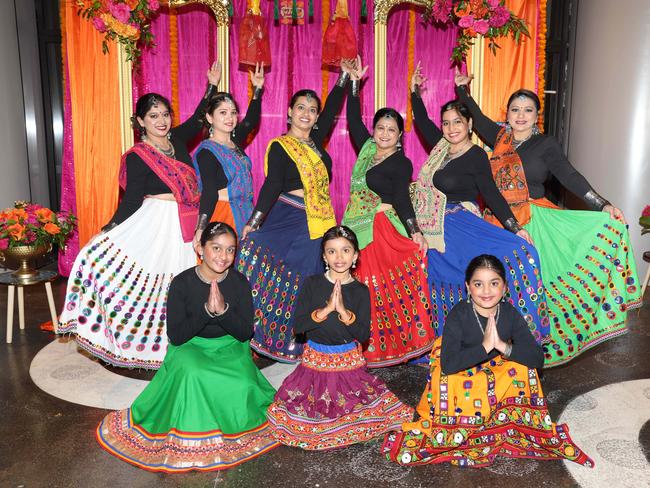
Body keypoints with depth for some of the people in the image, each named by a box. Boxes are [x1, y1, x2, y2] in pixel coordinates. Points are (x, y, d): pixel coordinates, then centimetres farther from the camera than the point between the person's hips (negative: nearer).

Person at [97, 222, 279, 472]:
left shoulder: (239, 282, -6)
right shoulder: (182, 283, -11)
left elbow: (245, 333, -8)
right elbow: (175, 336, -14)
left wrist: (223, 310, -26)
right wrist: (207, 310, -28)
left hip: (230, 348, 1)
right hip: (190, 347, -1)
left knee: (242, 385, -27)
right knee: (192, 373, -34)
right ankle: (191, 440, -11)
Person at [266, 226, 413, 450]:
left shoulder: (360, 290, -2)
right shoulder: (312, 284, -3)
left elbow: (363, 335, -8)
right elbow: (297, 325, -10)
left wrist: (343, 311, -22)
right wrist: (327, 309, -22)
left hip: (349, 362, 1)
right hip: (315, 361, 0)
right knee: (290, 416, -13)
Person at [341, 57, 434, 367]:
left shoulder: (401, 163, -5)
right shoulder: (367, 147, 11)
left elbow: (402, 199, -13)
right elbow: (353, 119, 17)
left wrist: (414, 232, -24)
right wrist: (354, 82, 14)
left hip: (384, 229, -6)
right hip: (357, 228, 6)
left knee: (385, 287, -4)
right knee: (361, 286, 7)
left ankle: (391, 344, 9)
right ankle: (364, 346, 18)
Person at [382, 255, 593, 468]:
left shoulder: (510, 314, -10)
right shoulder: (458, 315, -20)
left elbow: (538, 359, -18)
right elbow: (447, 365, -31)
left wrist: (502, 346, -32)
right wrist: (485, 346, -36)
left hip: (500, 384, 3)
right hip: (462, 386, -2)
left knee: (524, 361, -20)